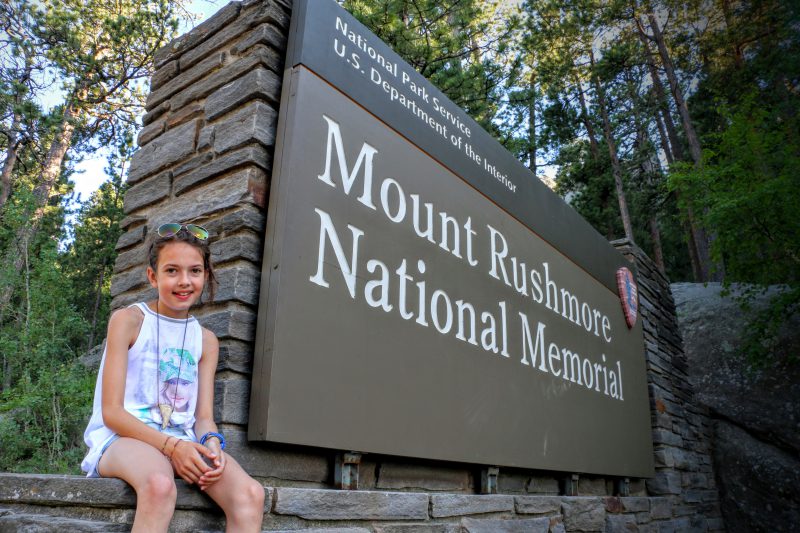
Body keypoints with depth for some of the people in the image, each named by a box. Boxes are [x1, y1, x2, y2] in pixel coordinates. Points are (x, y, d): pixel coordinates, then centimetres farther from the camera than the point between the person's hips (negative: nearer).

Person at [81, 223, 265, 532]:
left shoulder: (206, 341, 12)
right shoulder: (128, 320, -1)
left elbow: (203, 417, 9)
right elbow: (111, 412, -8)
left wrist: (212, 443, -16)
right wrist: (171, 445, -21)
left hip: (183, 442, 4)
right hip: (123, 436, -4)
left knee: (250, 494, -24)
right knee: (160, 484, -40)